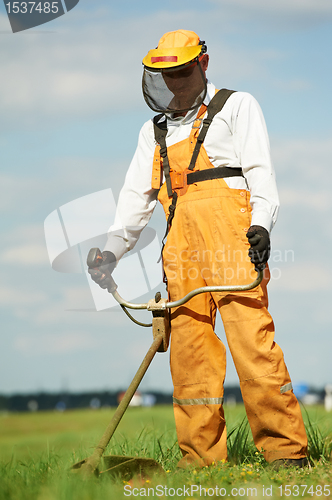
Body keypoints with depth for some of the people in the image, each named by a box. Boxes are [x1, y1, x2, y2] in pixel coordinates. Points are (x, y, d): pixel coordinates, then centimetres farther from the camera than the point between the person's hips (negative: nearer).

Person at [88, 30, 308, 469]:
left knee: (253, 341, -14)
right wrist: (112, 249, 10)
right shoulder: (154, 132, 27)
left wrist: (261, 224, -14)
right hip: (181, 247, 5)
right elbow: (137, 195, 24)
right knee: (190, 350, -2)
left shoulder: (236, 107, 13)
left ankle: (286, 451, -13)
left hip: (232, 237, -5)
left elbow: (260, 170, 3)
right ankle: (201, 457, 1)